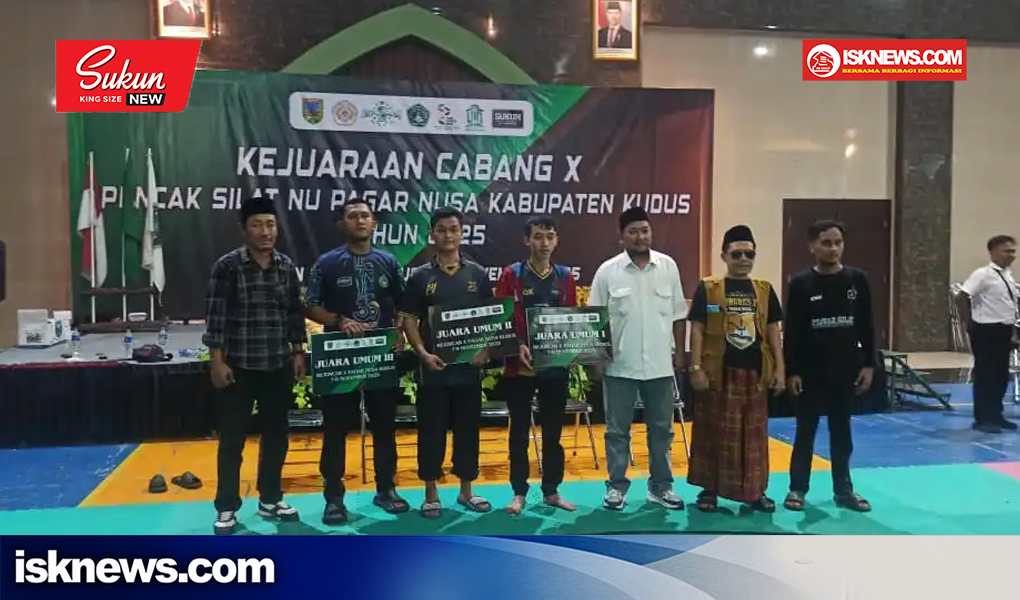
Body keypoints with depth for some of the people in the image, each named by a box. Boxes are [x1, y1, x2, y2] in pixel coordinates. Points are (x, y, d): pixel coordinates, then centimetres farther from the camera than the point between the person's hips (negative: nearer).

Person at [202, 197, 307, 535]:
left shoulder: (286, 266, 5)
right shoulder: (227, 266, -7)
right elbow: (215, 316, -7)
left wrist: (299, 353, 7)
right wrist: (217, 360, -10)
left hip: (278, 366, 4)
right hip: (238, 366, -4)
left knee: (276, 435, 11)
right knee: (232, 438, 4)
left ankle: (270, 500, 26)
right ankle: (227, 508, 17)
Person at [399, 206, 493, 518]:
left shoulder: (478, 274, 5)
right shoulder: (420, 276, 1)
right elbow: (409, 320, 0)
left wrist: (486, 350, -8)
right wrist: (423, 353, -14)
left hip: (469, 366, 2)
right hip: (433, 367, -1)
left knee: (468, 429, 10)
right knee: (431, 431, 5)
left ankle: (466, 491, 24)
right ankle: (431, 494, 17)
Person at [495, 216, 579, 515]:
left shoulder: (565, 277, 7)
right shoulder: (511, 275, -3)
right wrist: (518, 346, -18)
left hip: (556, 365, 3)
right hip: (520, 366, -3)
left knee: (553, 431, 11)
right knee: (519, 431, 7)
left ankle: (551, 491, 23)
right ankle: (519, 492, 17)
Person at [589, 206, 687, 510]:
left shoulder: (668, 266, 2)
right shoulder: (607, 271, -4)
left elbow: (678, 314, 8)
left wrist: (679, 352, 6)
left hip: (660, 365, 2)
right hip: (620, 365, -2)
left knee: (661, 428, 11)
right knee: (617, 429, 7)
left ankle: (660, 486, 24)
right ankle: (616, 486, 19)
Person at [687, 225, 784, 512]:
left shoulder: (764, 290, 9)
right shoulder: (707, 289, -2)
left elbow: (773, 330, 10)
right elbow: (697, 330, -4)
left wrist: (779, 368, 5)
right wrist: (696, 367, -10)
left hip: (755, 372, 3)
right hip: (719, 372, -3)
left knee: (754, 434, 10)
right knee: (715, 432, 5)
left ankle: (755, 491, 22)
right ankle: (710, 489, 17)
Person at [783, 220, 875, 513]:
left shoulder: (857, 280, 1)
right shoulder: (801, 283, -6)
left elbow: (867, 326, 5)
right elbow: (791, 332, -5)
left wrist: (868, 364, 2)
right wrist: (791, 371, -8)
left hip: (846, 369, 2)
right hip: (810, 371, -2)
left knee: (841, 431, 13)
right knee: (805, 431, 7)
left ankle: (843, 490, 24)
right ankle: (797, 488, 19)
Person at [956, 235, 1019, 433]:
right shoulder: (983, 274, -12)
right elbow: (961, 297, -20)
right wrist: (969, 323, -14)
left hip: (1004, 330, 8)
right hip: (987, 330, -8)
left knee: (1002, 375, 13)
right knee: (985, 375, -2)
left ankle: (995, 415, 25)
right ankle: (982, 418, 6)